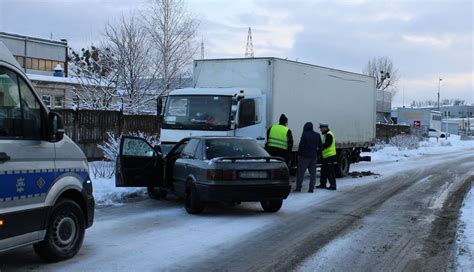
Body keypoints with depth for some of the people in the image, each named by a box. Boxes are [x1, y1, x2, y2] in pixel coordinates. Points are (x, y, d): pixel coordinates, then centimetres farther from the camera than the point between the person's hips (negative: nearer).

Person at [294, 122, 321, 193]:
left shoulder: (305, 134, -8)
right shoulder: (317, 135, 9)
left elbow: (301, 145, -11)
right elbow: (320, 146, 12)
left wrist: (299, 154, -3)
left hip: (305, 156, -5)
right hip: (314, 157, 5)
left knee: (300, 172, 2)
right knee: (313, 173, 7)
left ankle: (298, 188, 2)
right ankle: (311, 188, 3)